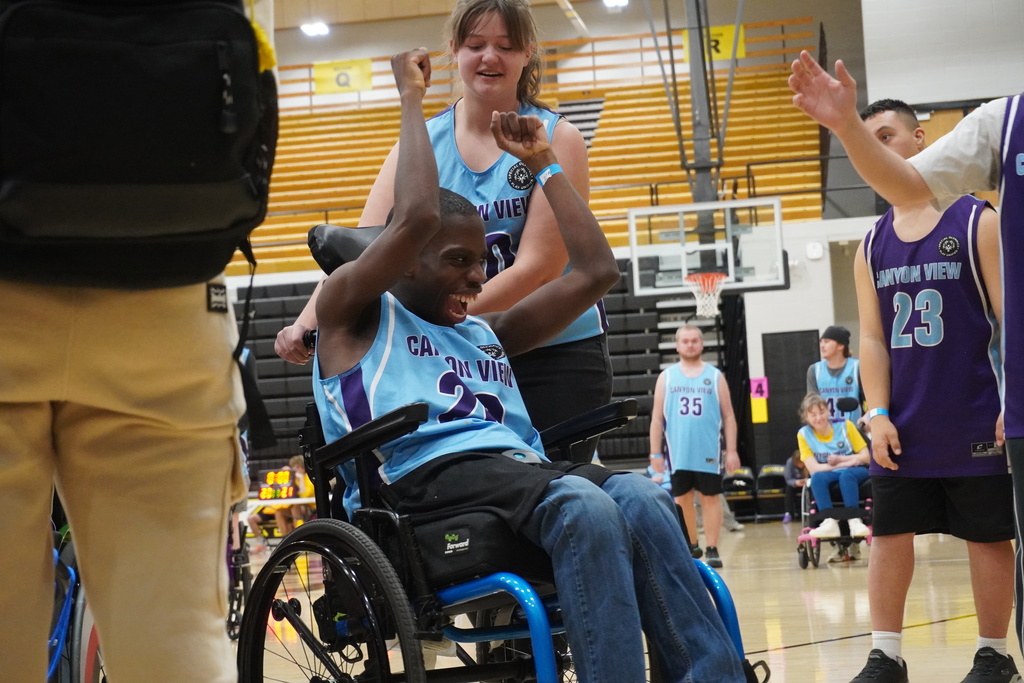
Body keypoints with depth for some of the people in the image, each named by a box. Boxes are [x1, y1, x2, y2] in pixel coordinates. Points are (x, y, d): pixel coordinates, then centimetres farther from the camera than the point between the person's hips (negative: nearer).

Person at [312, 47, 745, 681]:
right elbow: (417, 218, -2)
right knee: (584, 505, -34)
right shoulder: (356, 314, 16)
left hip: (519, 467, 6)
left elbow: (596, 270, 30)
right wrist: (411, 98, 10)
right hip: (422, 478, -6)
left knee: (643, 499, -27)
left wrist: (543, 161, 34)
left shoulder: (486, 334, 34)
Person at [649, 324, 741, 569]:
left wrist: (732, 450, -2)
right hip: (678, 451, 1)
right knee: (682, 498, 7)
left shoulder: (715, 376, 6)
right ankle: (691, 546, 21)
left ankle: (712, 549, 3)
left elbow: (728, 415, 6)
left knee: (711, 497, -1)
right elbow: (657, 417, 7)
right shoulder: (667, 376, 8)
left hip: (708, 451, -1)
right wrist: (655, 452, 1)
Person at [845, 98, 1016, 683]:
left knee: (988, 536, 4)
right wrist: (879, 414, -2)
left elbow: (1009, 319, -6)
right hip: (904, 428, 4)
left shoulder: (979, 222, -3)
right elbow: (873, 338, 8)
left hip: (976, 422, -4)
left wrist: (1012, 403, -13)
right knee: (890, 535, 3)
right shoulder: (873, 246, 9)